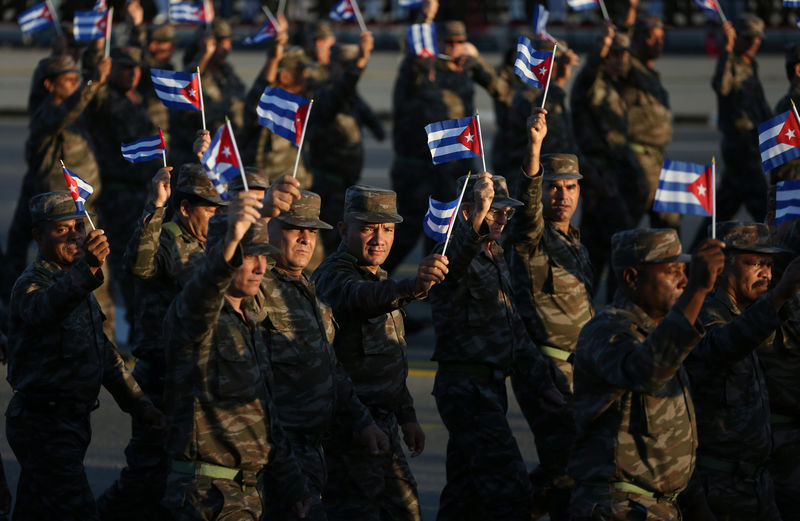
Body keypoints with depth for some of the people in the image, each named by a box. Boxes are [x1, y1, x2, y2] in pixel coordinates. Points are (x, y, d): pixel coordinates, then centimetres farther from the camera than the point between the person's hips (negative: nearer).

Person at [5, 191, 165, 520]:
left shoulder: (77, 282, 16)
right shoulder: (31, 283, -13)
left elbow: (104, 353, 24)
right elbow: (44, 308, -40)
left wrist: (138, 404, 21)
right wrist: (88, 268, -56)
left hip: (71, 419, 9)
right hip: (44, 424, -9)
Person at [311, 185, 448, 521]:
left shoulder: (378, 278, 17)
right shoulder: (333, 276, -15)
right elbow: (361, 298, -40)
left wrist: (406, 416, 20)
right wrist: (413, 287, -59)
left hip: (381, 426, 10)